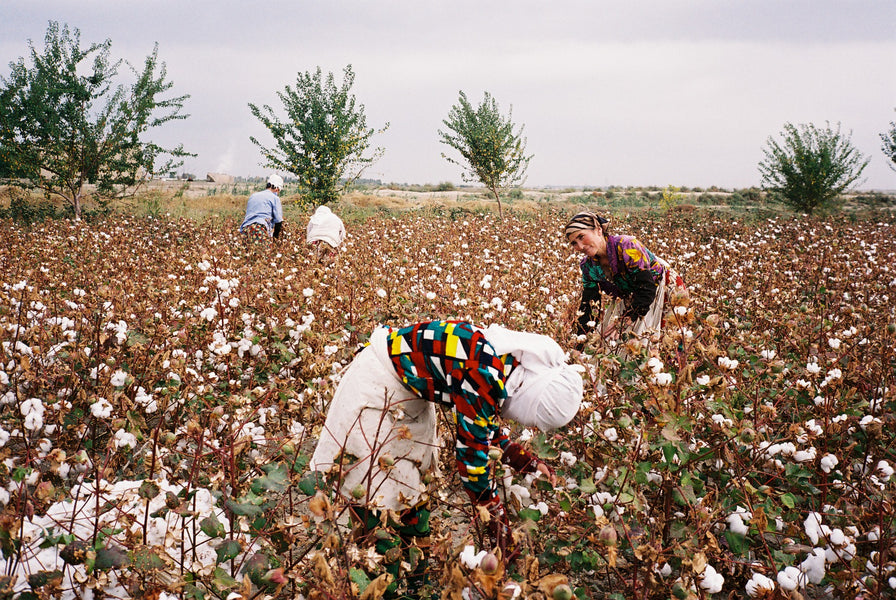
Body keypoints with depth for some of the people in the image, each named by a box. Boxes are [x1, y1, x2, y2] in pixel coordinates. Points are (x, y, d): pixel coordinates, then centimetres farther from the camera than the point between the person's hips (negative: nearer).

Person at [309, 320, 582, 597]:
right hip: (377, 380, -10)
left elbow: (487, 427, 12)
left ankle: (416, 578, 28)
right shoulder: (485, 375, -32)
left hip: (412, 392, 10)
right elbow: (471, 451, -25)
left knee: (416, 478, 15)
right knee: (377, 486, -8)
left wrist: (527, 462, 6)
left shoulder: (506, 366, -5)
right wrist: (497, 520, -15)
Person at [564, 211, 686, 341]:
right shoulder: (588, 266, -6)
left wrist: (623, 322, -36)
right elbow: (588, 303, -4)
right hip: (631, 300, 6)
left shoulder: (627, 247, -28)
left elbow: (646, 288, -31)